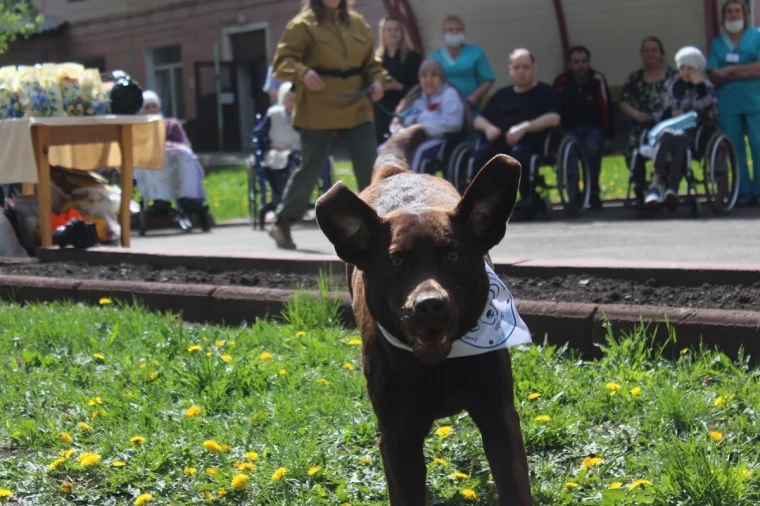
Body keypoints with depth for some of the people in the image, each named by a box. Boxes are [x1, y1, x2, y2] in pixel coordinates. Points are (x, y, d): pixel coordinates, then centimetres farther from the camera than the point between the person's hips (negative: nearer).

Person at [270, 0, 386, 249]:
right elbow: (283, 61, -8)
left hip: (356, 107, 4)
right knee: (310, 168, 3)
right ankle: (282, 224, 20)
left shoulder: (357, 23, 11)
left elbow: (371, 61, 20)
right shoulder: (303, 24, -4)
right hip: (317, 111, -4)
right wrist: (303, 73, -28)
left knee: (369, 167, -4)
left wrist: (377, 80, 0)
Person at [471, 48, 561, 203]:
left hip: (529, 141, -3)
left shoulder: (546, 92, 16)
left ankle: (529, 200, -31)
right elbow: (478, 120, 24)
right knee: (481, 154, -33)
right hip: (498, 141, 3)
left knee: (518, 153, -41)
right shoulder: (501, 95, 29)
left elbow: (553, 119, -2)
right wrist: (488, 127, -2)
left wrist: (524, 128, -16)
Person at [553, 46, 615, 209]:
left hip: (593, 128, -1)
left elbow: (607, 109, -5)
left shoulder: (597, 80, -8)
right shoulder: (561, 82, -6)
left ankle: (593, 193, -18)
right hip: (570, 129, 1)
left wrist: (609, 136, -8)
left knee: (592, 149, -32)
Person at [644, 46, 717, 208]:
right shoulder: (670, 84, 19)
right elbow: (657, 112, 18)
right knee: (667, 135, -37)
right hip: (669, 127, 2)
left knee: (679, 137, -39)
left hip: (693, 133, -2)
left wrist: (700, 86, -5)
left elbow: (709, 115, -3)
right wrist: (671, 113, -3)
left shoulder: (706, 87, 13)